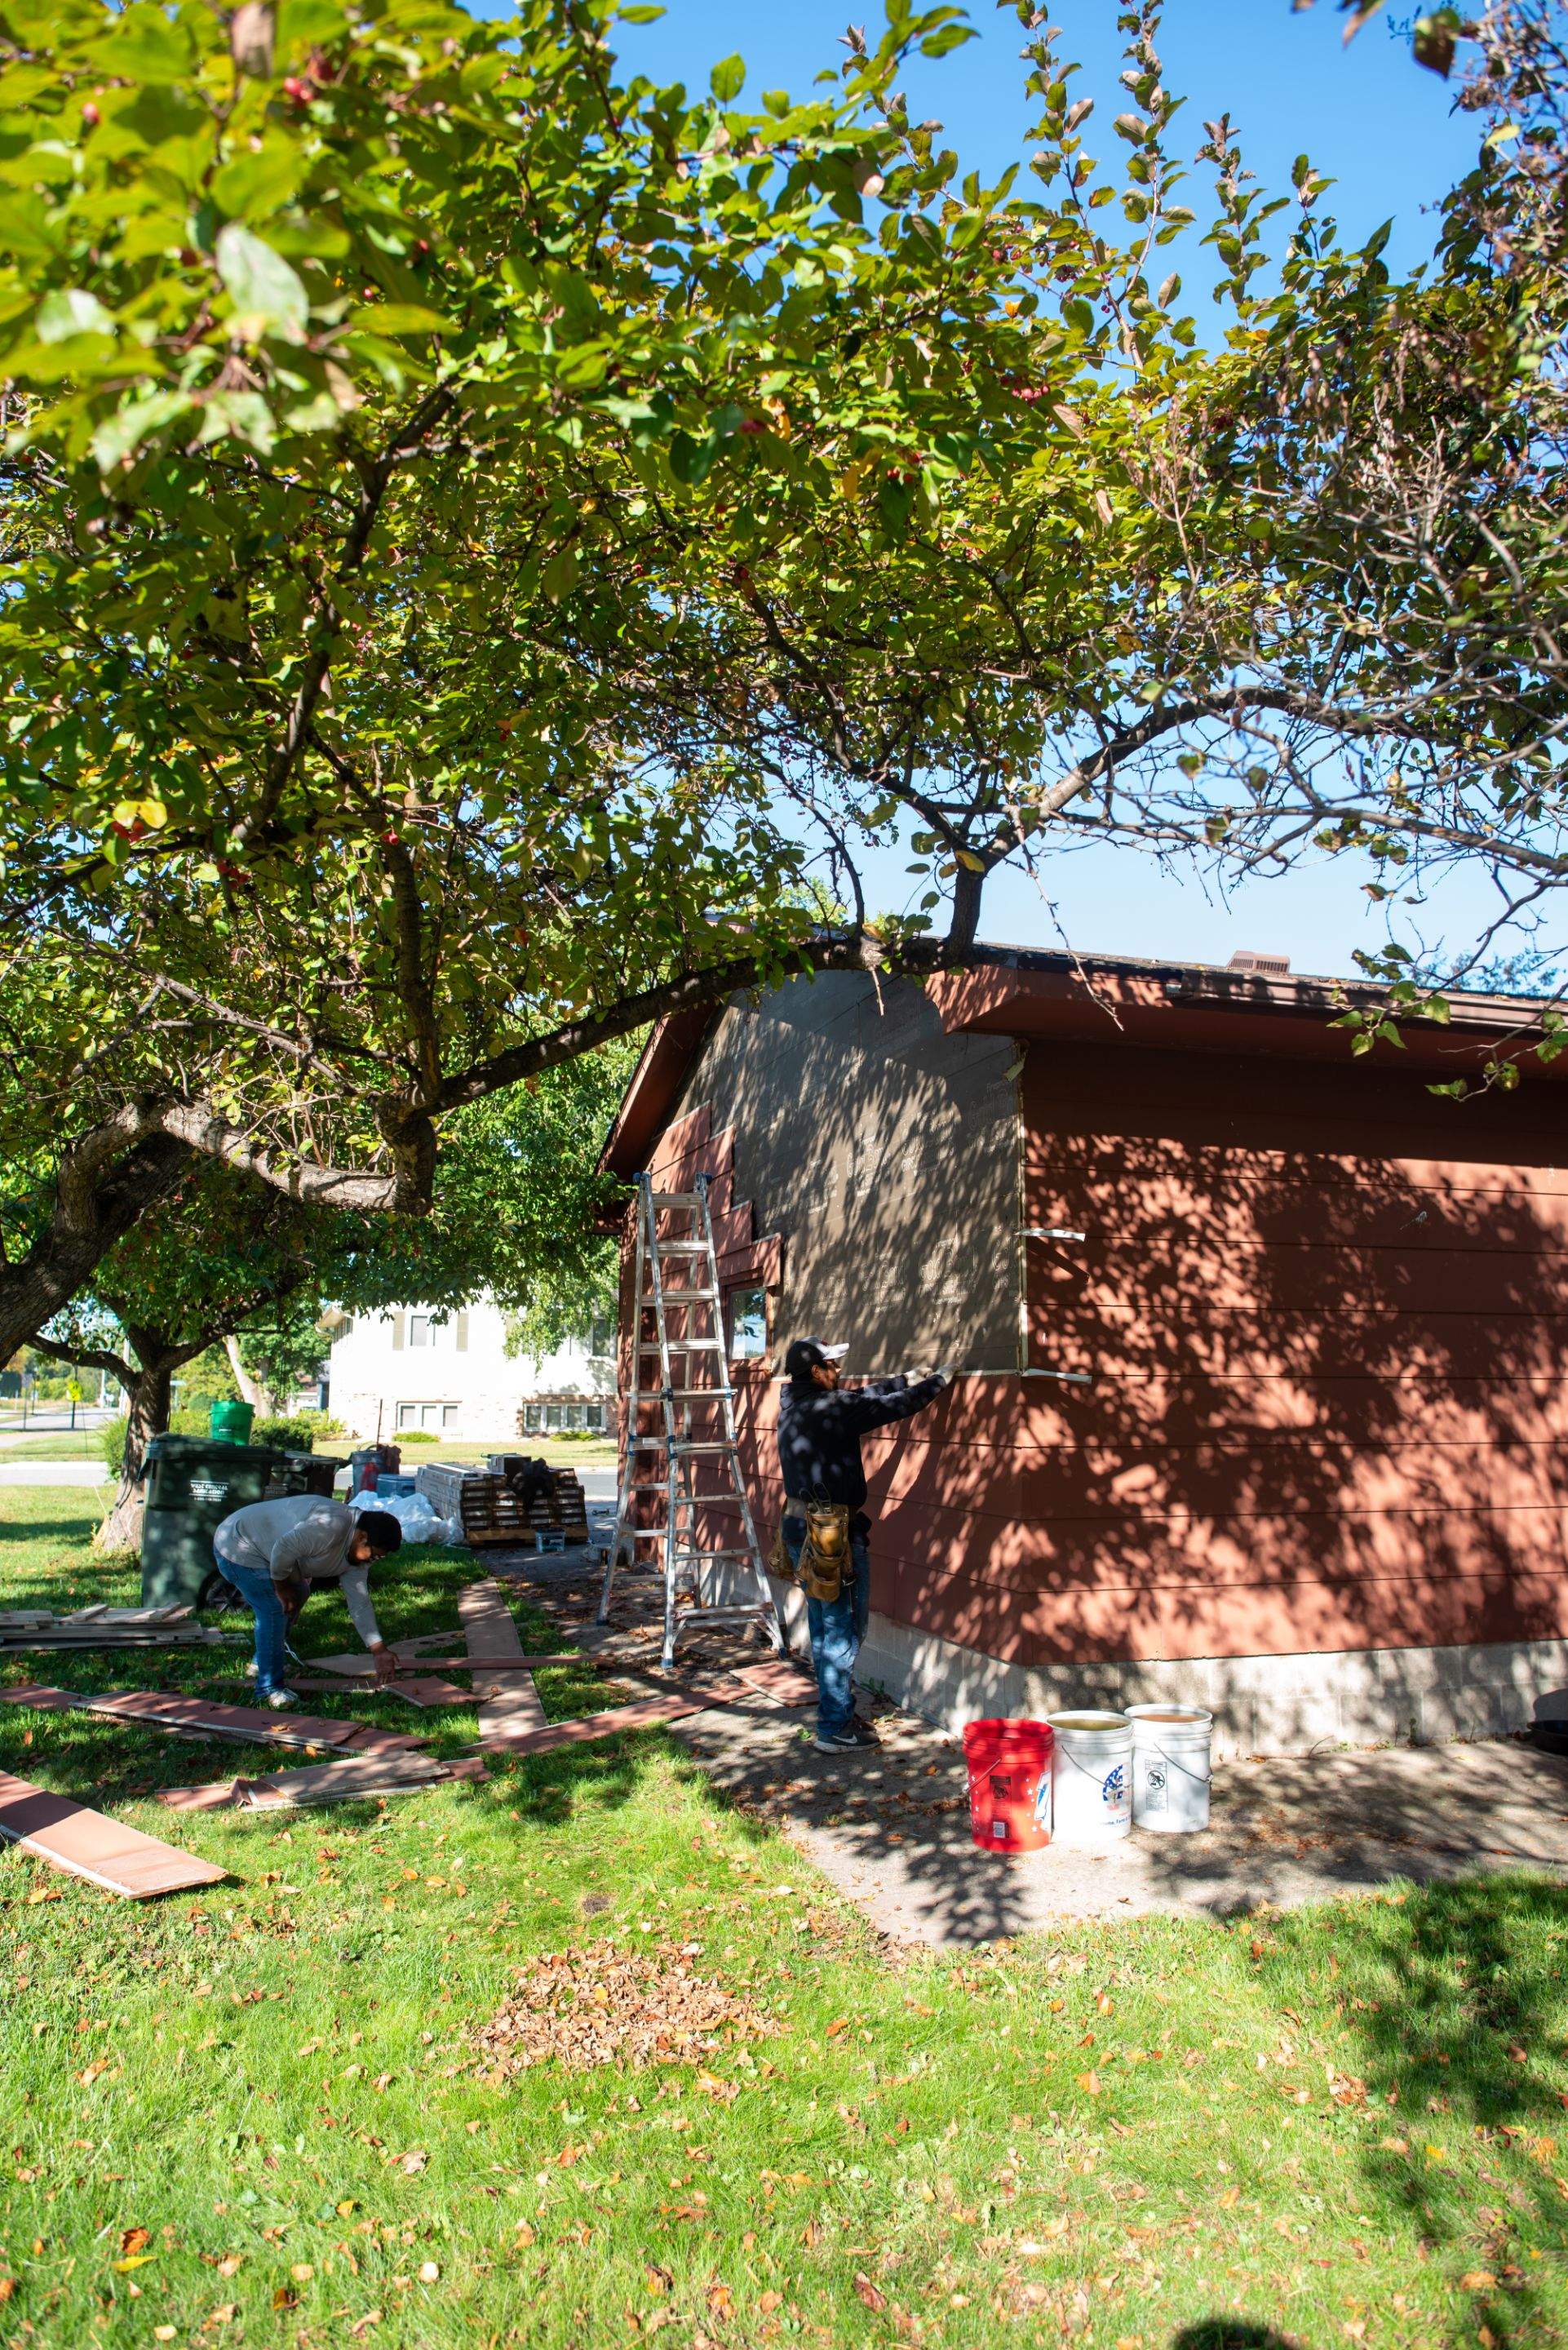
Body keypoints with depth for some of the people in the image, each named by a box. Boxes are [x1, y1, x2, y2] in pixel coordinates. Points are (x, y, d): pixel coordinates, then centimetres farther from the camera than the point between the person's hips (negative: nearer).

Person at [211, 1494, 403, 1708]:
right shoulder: (331, 1526, -32)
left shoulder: (359, 1550, -1)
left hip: (263, 1550, 10)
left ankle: (263, 1663, 33)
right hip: (237, 1547, -10)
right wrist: (281, 1586, -15)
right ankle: (269, 1688, -3)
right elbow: (283, 1548, -33)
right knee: (275, 1610, -14)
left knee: (297, 1594, 18)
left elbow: (360, 1603, 1)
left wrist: (379, 1651, -3)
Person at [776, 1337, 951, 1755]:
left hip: (799, 1528, 9)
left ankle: (834, 1713, 28)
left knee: (823, 1628, 18)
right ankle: (835, 1729, 5)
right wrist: (940, 1380, 2)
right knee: (843, 1631, 0)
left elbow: (859, 1398, 18)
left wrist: (907, 1379, 21)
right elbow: (894, 1406, -12)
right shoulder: (830, 1409, -19)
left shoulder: (792, 1407, 8)